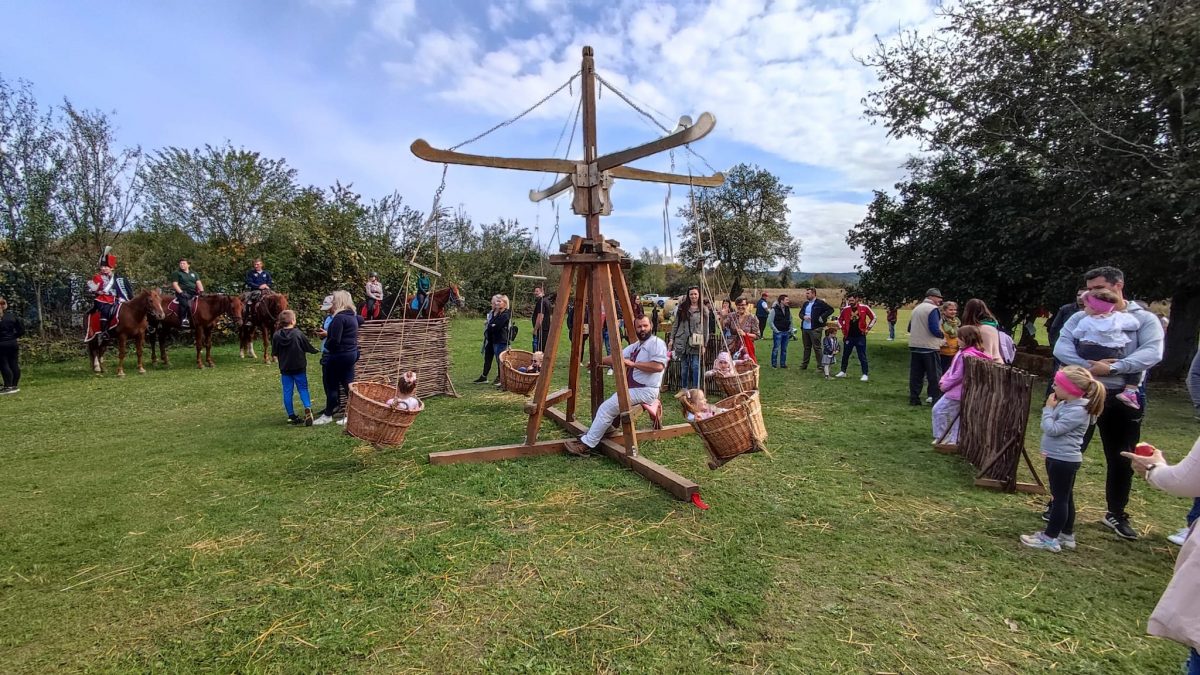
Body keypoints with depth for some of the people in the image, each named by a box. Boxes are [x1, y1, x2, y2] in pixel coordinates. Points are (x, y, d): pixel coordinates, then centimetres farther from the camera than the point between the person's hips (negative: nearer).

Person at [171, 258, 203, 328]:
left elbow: (198, 283, 10)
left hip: (194, 293, 5)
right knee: (185, 303, -33)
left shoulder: (194, 273, 21)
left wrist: (201, 291, -9)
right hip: (183, 293, -5)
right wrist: (181, 292, -15)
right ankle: (183, 320, -34)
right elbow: (174, 284, -1)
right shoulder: (176, 273, 8)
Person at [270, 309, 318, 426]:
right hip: (299, 368, -2)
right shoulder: (298, 334, -13)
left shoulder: (276, 336, -6)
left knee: (287, 392, 9)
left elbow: (274, 352, 2)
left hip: (285, 369, 2)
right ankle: (308, 409, -12)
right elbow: (309, 348, -4)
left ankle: (291, 416, 13)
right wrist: (317, 350, 16)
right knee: (303, 389, 8)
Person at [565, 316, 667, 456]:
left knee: (606, 408, -15)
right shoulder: (635, 346, 18)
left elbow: (659, 366, -22)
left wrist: (633, 363, -20)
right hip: (632, 389, 9)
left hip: (645, 391, -9)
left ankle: (587, 445, -11)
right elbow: (618, 357, 21)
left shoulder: (657, 343, -9)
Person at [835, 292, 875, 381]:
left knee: (862, 356, 0)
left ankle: (865, 374, 6)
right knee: (845, 355, 11)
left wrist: (867, 329, 1)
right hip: (849, 336, 3)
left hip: (860, 336, -3)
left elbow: (873, 318, 4)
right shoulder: (845, 309, 0)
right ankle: (843, 371, 24)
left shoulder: (864, 308, -6)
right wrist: (843, 329, 6)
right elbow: (840, 319, 15)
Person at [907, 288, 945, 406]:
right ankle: (937, 399, 2)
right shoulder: (933, 309, -9)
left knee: (915, 374, 8)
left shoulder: (916, 308, 15)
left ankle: (914, 399, 11)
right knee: (934, 375, 0)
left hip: (914, 346, 7)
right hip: (929, 347, -7)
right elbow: (935, 329, -17)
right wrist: (943, 335, 1)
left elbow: (910, 328, 19)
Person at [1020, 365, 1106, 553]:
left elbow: (1052, 429, -24)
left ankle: (1050, 538, 5)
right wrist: (1052, 408, 4)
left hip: (1064, 460, -10)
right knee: (1065, 497, 18)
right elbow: (1052, 426, 17)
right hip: (1060, 458, 10)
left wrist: (1049, 408, -14)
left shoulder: (1078, 411, -22)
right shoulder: (1065, 405, 7)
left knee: (1060, 498, -2)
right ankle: (1067, 535, 30)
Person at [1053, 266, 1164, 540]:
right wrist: (1089, 366, -26)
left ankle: (1116, 514, 30)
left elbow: (1152, 353, -14)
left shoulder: (1145, 319, 1)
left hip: (1123, 398, 1)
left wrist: (1112, 368, -25)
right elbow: (1061, 348, -12)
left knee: (1122, 460, 12)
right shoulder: (1081, 318, 2)